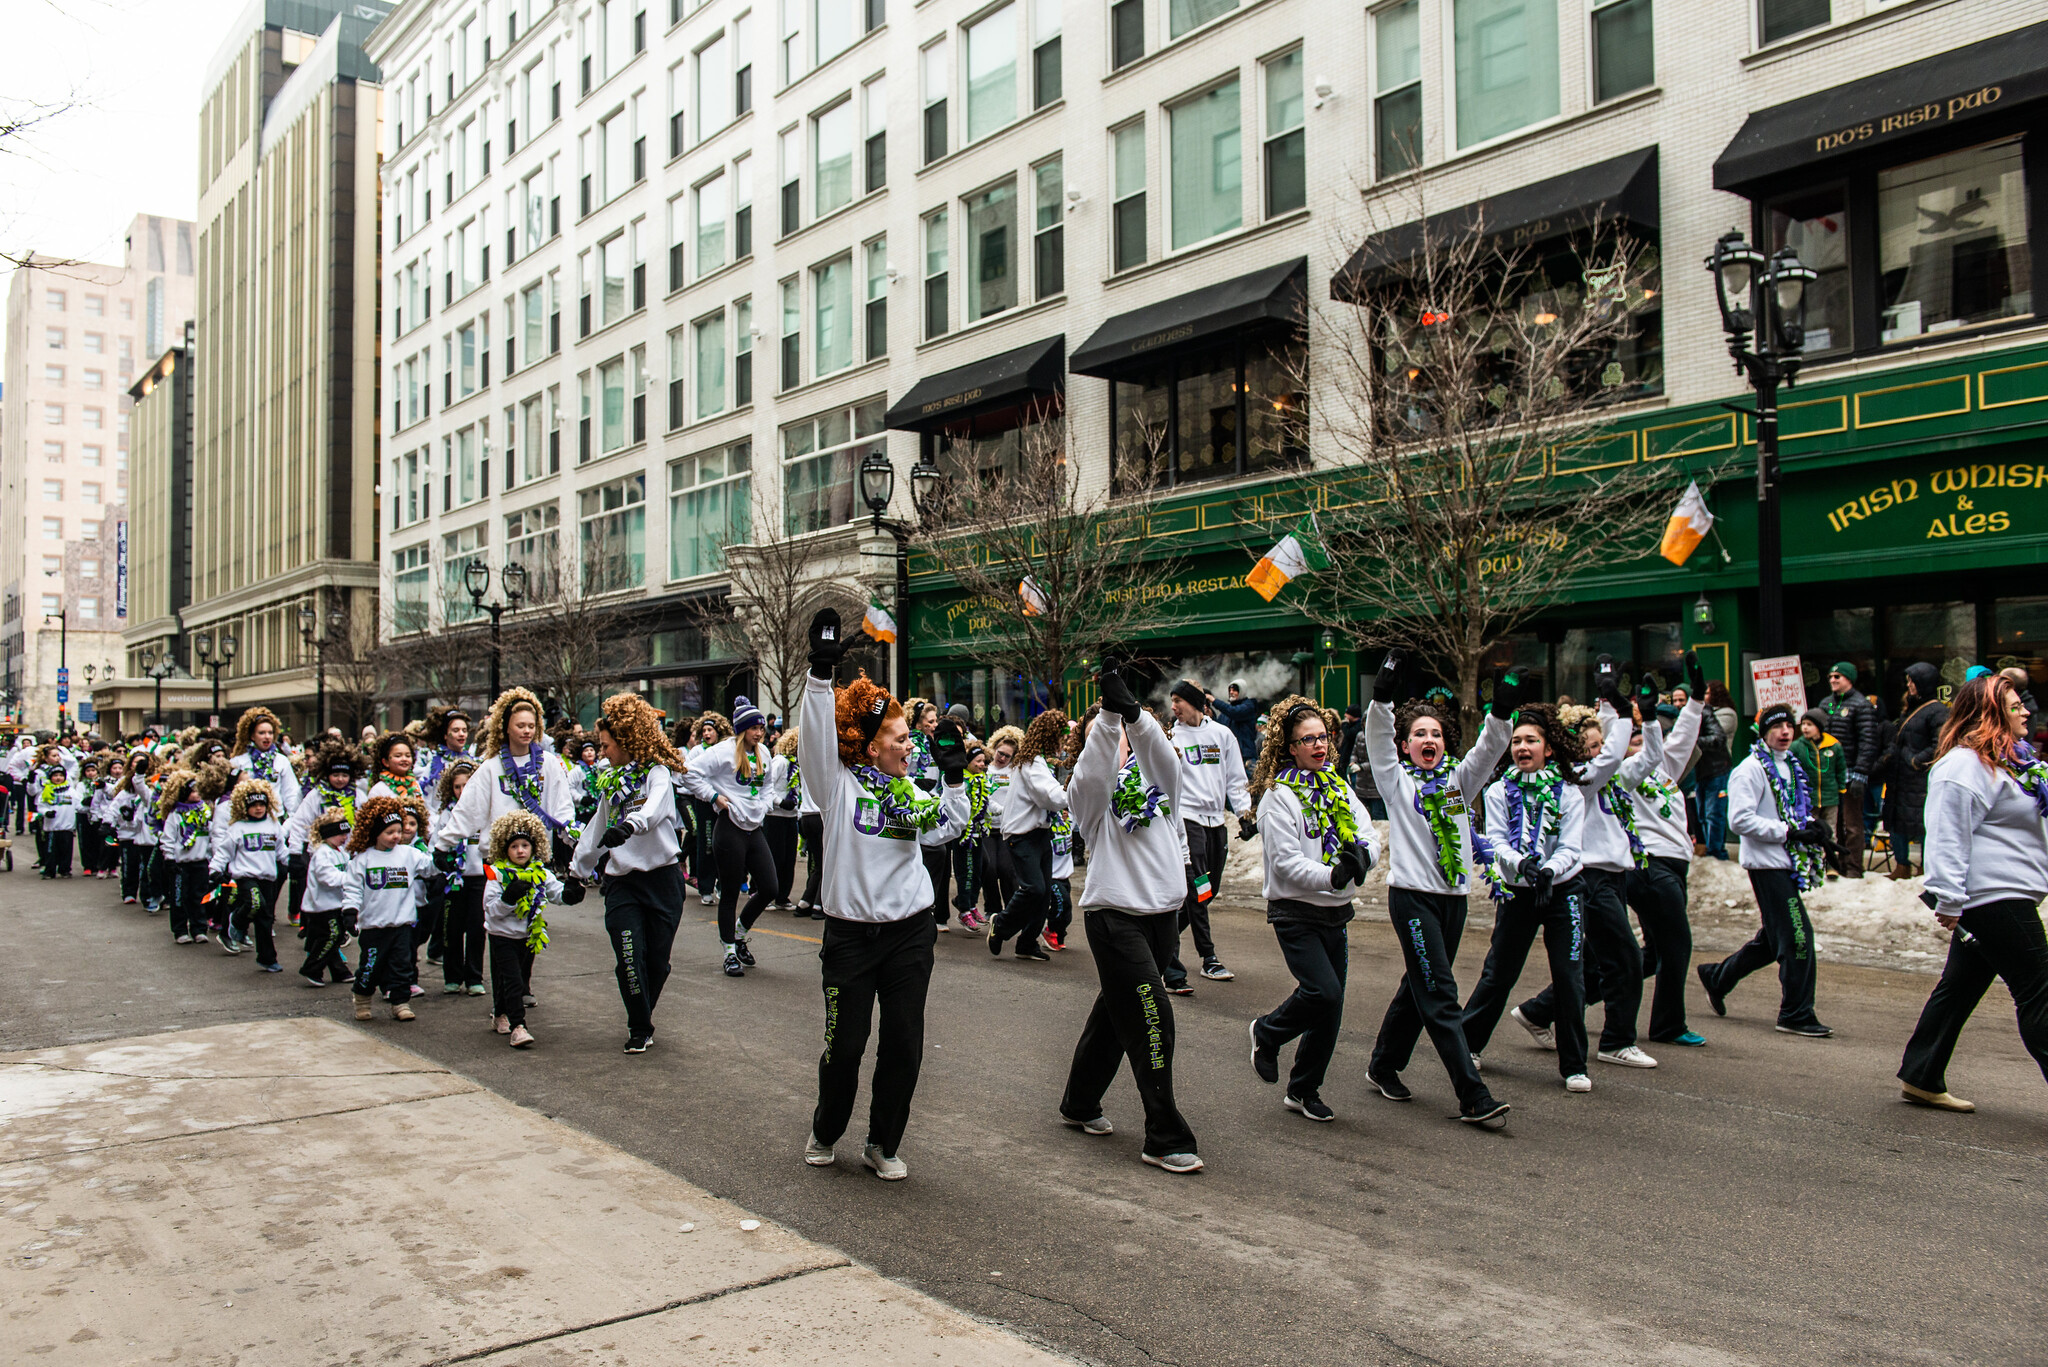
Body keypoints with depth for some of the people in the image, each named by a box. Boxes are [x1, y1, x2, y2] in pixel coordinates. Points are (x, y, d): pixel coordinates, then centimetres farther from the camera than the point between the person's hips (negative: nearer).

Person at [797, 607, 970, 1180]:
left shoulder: (910, 791, 9)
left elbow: (952, 823, 2)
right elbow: (815, 738, -20)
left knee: (904, 1044, 4)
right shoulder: (838, 784, -5)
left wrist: (954, 775, -11)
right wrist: (821, 672, -30)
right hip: (850, 933, -4)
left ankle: (884, 1144, 21)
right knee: (844, 1043, 3)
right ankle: (825, 1132, 29)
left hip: (909, 932, 4)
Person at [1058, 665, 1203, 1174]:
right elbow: (1093, 772, -23)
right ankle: (1165, 1139, -3)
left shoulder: (1157, 778, 9)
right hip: (1115, 913, -5)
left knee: (1116, 1012, 17)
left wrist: (1132, 713, -32)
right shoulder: (1090, 791, 1)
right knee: (1152, 1019, -11)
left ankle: (1080, 1104, 36)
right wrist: (1109, 714, -34)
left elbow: (1163, 756, -15)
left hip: (1162, 912, 5)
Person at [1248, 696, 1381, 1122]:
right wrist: (1333, 875, -31)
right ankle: (1267, 1033, 11)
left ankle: (1304, 1090, 23)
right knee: (1323, 992, -19)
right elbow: (1286, 863, -18)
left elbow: (1369, 835, 3)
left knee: (1330, 1008, 7)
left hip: (1335, 913, 6)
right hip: (1295, 913, -6)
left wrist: (1362, 853, -20)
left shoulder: (1339, 787, 9)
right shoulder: (1278, 796, -11)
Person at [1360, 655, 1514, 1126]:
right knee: (1440, 997, -9)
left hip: (1453, 896, 6)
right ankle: (1473, 1098, -10)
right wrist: (1384, 694, -24)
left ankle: (1383, 1066, 31)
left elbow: (1491, 746, 1)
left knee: (1419, 987, 15)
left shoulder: (1459, 781, 13)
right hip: (1412, 896, -6)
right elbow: (1377, 734, -10)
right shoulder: (1395, 779, 3)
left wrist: (1501, 709, -15)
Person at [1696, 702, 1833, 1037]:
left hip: (1787, 863, 9)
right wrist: (1787, 832, -21)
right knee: (1798, 936, -9)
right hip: (1766, 863, -9)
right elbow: (1741, 819, -20)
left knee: (1773, 939, 16)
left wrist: (1814, 827, 6)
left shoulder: (1791, 766, 16)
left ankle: (1716, 977, 31)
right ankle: (1797, 1015, 1)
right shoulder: (1751, 769, -12)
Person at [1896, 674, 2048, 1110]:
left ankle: (1920, 1079, 18)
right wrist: (1948, 901, -24)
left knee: (1961, 987, 12)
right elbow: (1948, 837, -21)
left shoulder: (2006, 760, 18)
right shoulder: (1965, 766, -16)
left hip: (2006, 896, 10)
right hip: (1994, 898, -10)